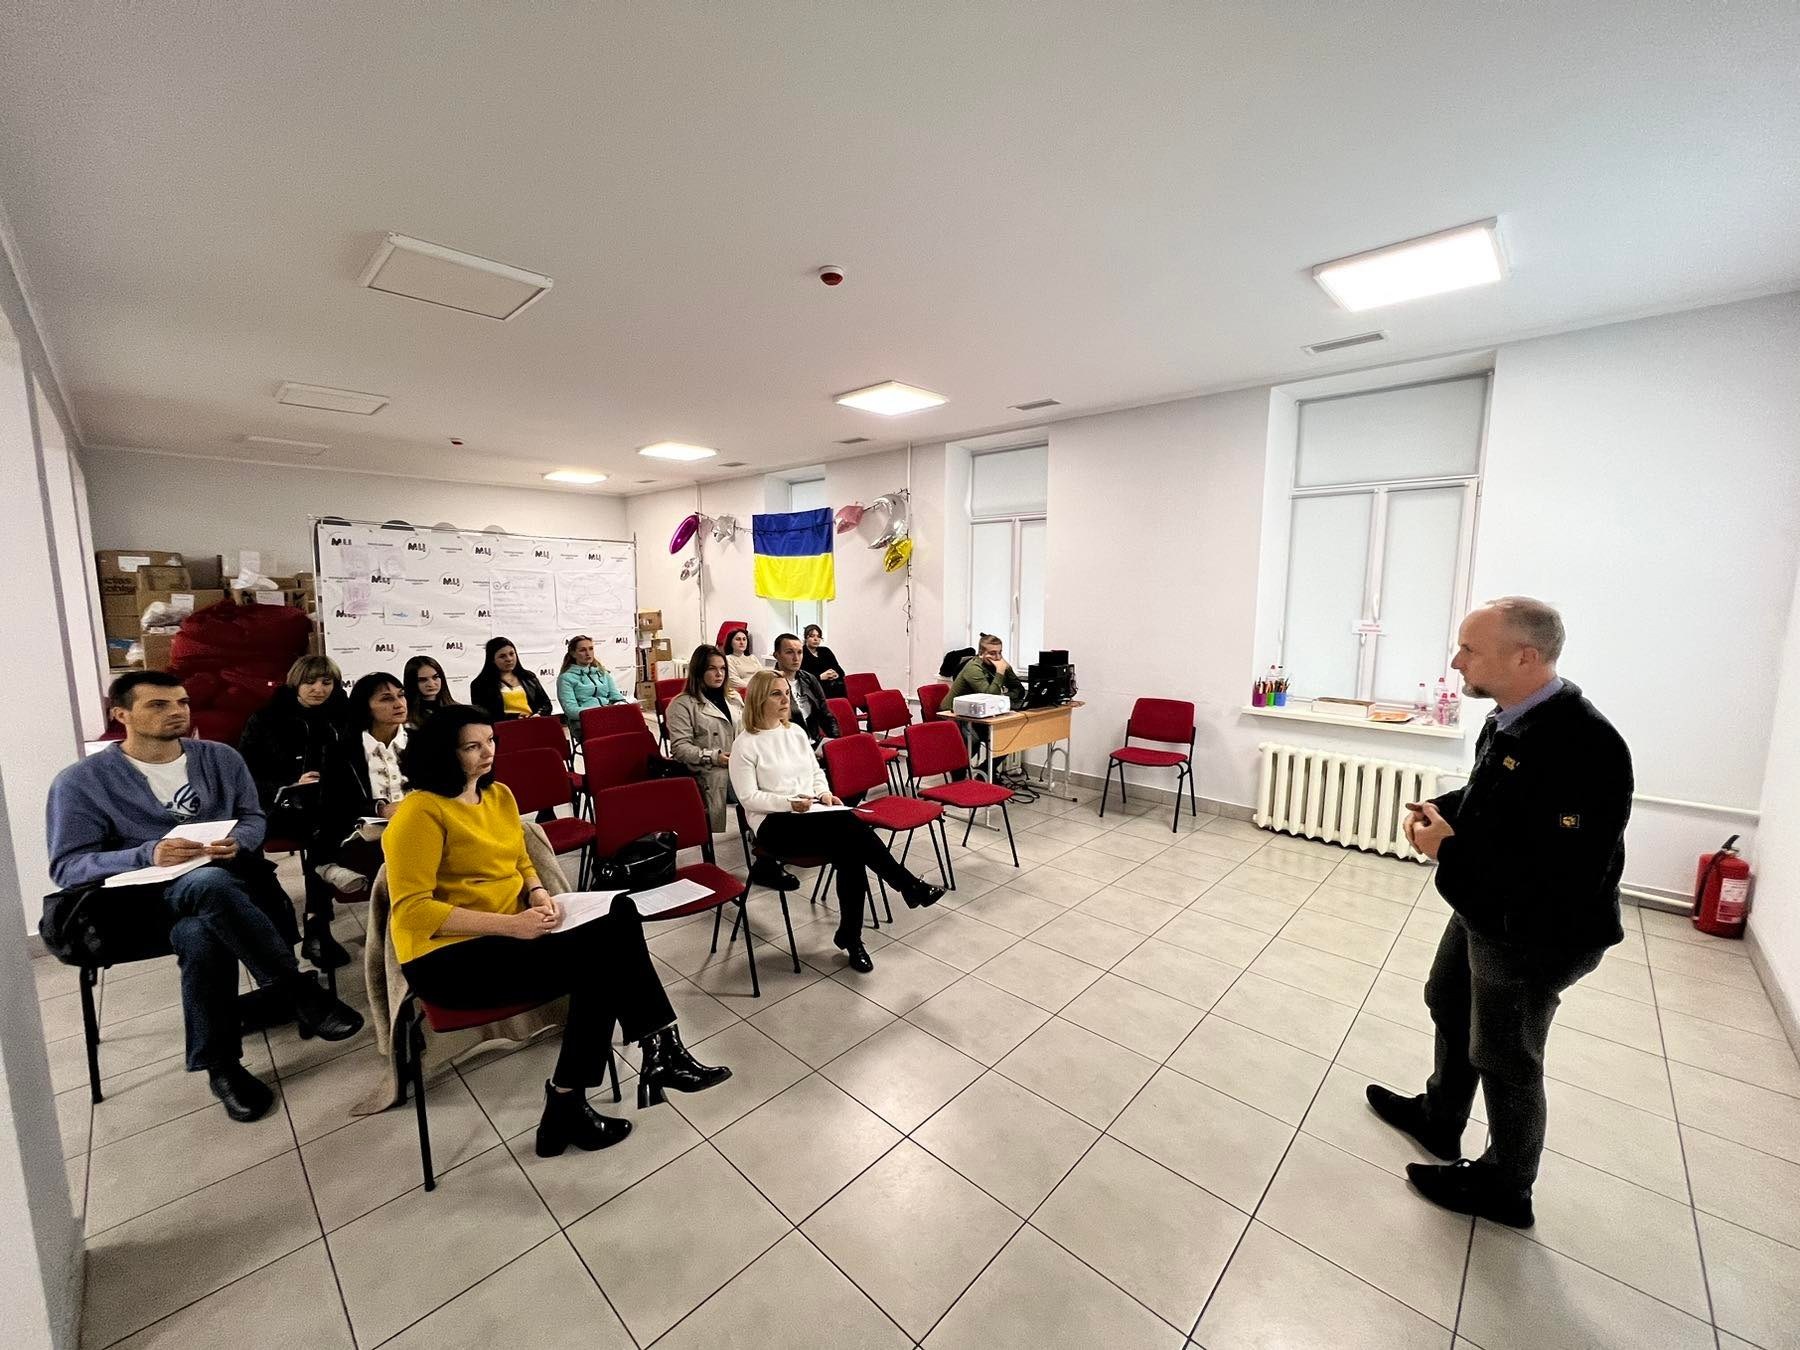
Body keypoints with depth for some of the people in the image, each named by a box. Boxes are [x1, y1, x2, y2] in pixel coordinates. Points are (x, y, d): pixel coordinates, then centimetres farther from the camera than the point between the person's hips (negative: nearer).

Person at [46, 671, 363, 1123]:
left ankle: (220, 1063, -18)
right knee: (209, 883, -39)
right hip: (148, 895, -2)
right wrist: (149, 855, -23)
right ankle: (300, 992, -30)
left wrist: (237, 842, -11)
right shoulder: (81, 781, 0)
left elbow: (253, 817, 13)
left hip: (233, 881, 3)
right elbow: (67, 866, -4)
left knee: (203, 937, -34)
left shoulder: (220, 757, 10)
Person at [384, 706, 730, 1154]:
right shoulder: (421, 812, -14)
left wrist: (538, 893, -2)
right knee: (601, 958, -24)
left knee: (620, 913, -18)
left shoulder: (499, 795, 10)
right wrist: (511, 924, -25)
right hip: (448, 957, -7)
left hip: (509, 932, 7)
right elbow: (411, 910, -19)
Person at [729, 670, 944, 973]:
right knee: (850, 825, -30)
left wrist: (824, 793, 0)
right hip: (773, 823, -5)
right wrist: (790, 803, -21)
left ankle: (850, 936, -9)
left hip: (811, 813, 6)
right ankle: (910, 886, -18)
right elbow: (749, 798, -10)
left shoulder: (796, 732, 13)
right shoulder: (745, 744, -5)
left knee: (850, 851, -26)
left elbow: (816, 772, 22)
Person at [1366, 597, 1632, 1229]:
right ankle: (1439, 1118, 51)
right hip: (1482, 910, 9)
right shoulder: (1509, 717, -4)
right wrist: (1444, 808, -4)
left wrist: (1451, 850, -25)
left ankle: (1504, 1186, 39)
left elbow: (1564, 877, -32)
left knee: (1504, 1060, 13)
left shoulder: (1583, 746, -32)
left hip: (1533, 936, -9)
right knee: (1450, 1010, 26)